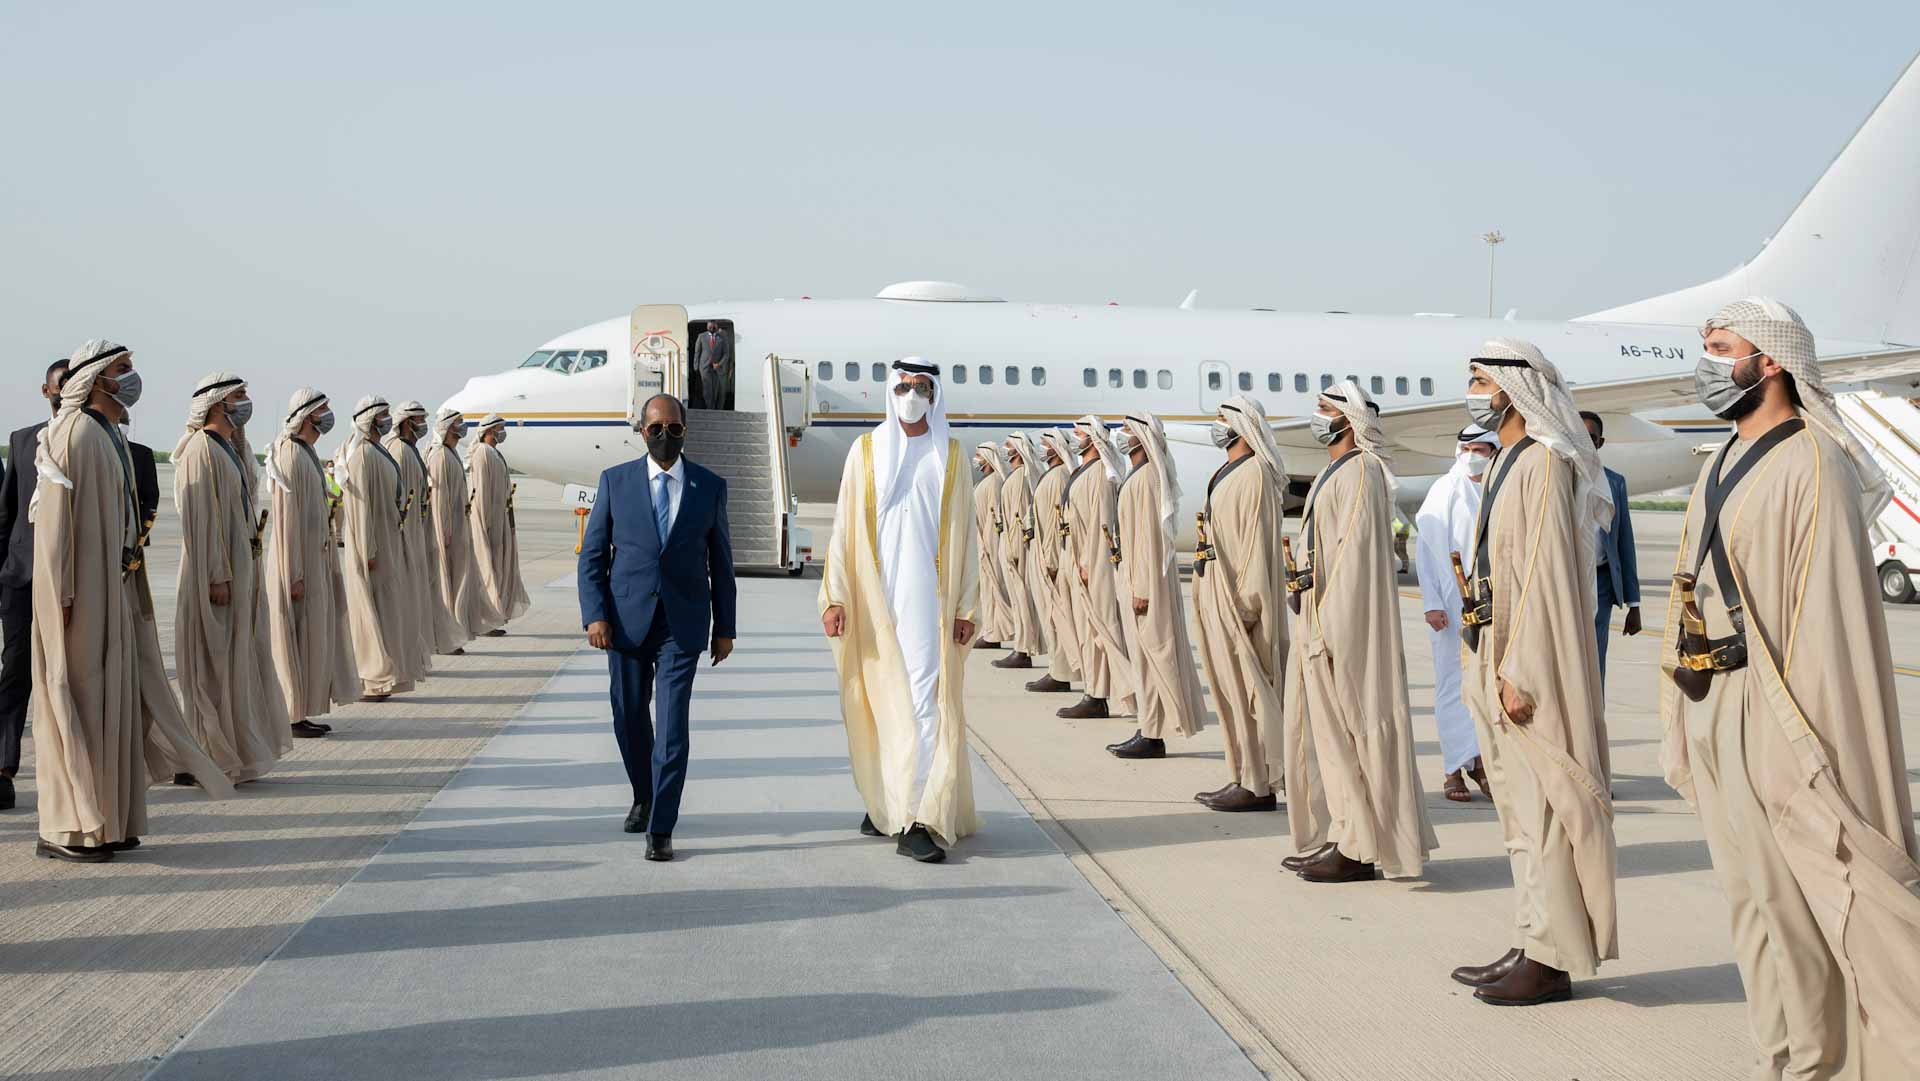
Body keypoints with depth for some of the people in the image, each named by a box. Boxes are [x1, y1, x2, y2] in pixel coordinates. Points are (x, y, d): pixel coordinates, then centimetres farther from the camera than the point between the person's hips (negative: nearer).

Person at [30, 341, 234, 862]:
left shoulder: (109, 437, 15)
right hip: (83, 588, -10)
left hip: (112, 588, 10)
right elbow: (56, 520, -18)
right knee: (78, 697, -4)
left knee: (111, 695, 12)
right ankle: (64, 830, 3)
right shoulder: (74, 436, -14)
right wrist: (66, 596, -22)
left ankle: (104, 818, 19)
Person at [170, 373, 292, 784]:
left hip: (240, 566, 10)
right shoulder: (202, 450, -15)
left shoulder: (233, 448, 15)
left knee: (234, 661, 14)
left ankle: (235, 752, 22)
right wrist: (217, 576, -23)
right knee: (213, 665, -4)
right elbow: (201, 518, -20)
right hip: (216, 570, -10)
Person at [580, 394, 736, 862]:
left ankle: (661, 829, -4)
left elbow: (720, 562, 9)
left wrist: (725, 627, 8)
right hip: (627, 619, 1)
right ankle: (643, 798, 36)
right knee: (630, 718, 11)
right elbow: (592, 555, 3)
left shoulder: (710, 486, 3)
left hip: (683, 624, -1)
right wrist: (595, 616, -8)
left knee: (673, 722, -8)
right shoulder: (615, 481, 2)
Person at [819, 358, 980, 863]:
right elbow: (844, 527, 3)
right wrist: (835, 597, -5)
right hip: (874, 595, 1)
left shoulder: (949, 456, 6)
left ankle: (914, 821, -10)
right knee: (879, 699, 8)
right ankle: (885, 801, 24)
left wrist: (965, 607, 0)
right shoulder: (867, 450, 7)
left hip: (927, 595, -1)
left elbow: (964, 534, 5)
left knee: (923, 699, -9)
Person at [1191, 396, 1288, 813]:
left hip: (1235, 595, -10)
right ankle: (1242, 776, 18)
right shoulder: (1225, 473, 16)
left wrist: (1246, 599, -22)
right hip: (1214, 592, 10)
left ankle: (1257, 786, -1)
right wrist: (1206, 593, 17)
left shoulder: (1253, 475, -13)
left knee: (1245, 689, -6)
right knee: (1229, 689, 12)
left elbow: (1258, 541, -18)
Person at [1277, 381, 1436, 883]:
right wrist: (1305, 581, 14)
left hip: (1345, 622, -10)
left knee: (1346, 730, -5)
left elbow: (1355, 552, -20)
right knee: (1322, 730, 13)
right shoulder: (1335, 471, 17)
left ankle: (1359, 850, 1)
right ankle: (1335, 837, 20)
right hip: (1320, 618, 10)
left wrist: (1329, 627, -22)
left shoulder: (1359, 472, -14)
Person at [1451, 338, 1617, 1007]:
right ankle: (1533, 944, 22)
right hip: (1497, 656, 10)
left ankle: (1552, 962, 3)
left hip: (1531, 660, -10)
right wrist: (1487, 666, 17)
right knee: (1523, 810, 14)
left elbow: (1546, 575, -20)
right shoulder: (1508, 463, 16)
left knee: (1544, 808, -4)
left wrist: (1519, 673, -22)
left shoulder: (1545, 463, -14)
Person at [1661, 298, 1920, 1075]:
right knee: (1754, 895, 13)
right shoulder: (1720, 469, 14)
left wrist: (1813, 741, -20)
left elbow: (1830, 609, -17)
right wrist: (1686, 721, 13)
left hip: (1770, 713, -8)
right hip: (1710, 711, 8)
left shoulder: (1811, 466, -13)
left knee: (1795, 897, -5)